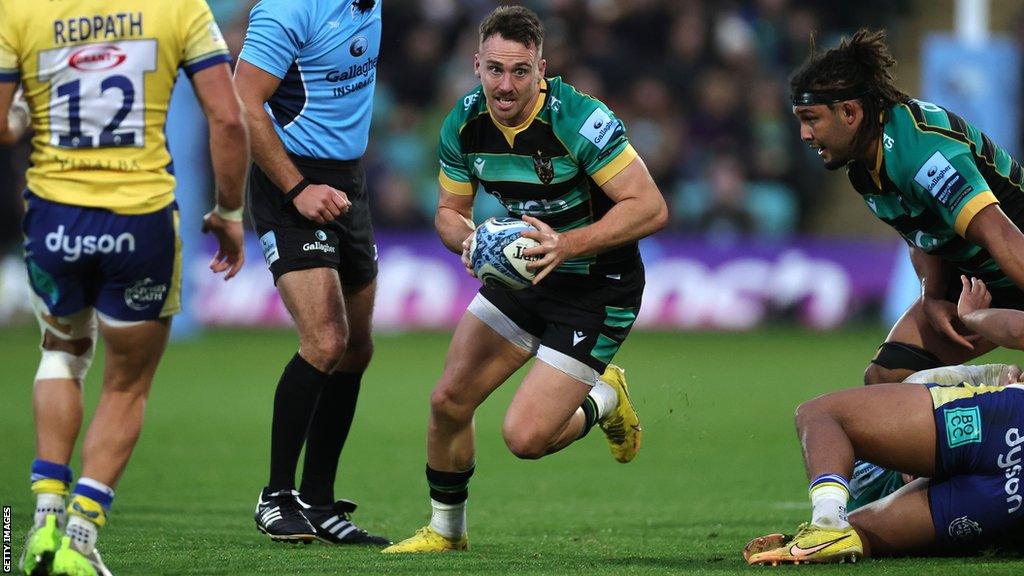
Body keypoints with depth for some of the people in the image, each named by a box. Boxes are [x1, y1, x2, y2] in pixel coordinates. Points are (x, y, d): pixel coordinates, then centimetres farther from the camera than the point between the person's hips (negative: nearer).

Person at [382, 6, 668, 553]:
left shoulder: (579, 119, -27)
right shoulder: (464, 123, -7)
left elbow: (650, 208, -25)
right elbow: (450, 210, 7)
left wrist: (567, 245, -34)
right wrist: (468, 239, -17)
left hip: (596, 289, -6)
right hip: (518, 276, 6)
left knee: (525, 436, -14)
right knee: (449, 400, -1)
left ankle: (604, 400, 19)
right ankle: (445, 529, 24)